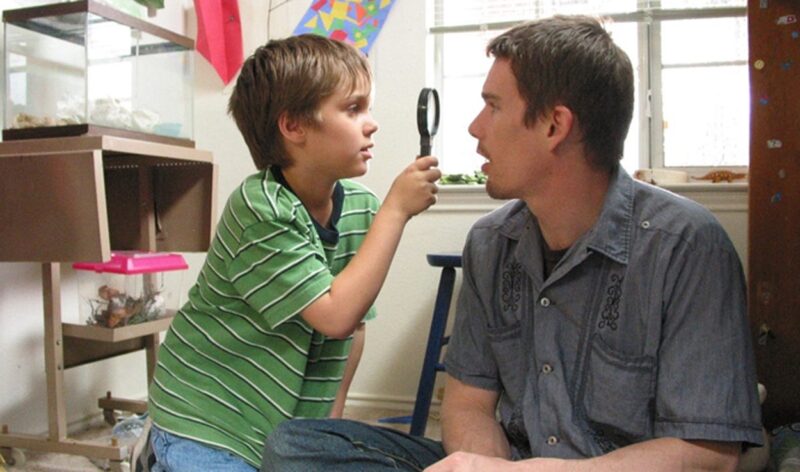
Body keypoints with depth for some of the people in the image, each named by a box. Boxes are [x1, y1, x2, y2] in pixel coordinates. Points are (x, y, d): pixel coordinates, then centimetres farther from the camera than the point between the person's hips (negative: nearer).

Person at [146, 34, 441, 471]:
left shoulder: (364, 208, -5)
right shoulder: (260, 209, -24)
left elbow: (354, 326, 5)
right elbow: (336, 315, -29)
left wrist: (331, 418, 5)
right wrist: (396, 210, -25)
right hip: (206, 425, -6)